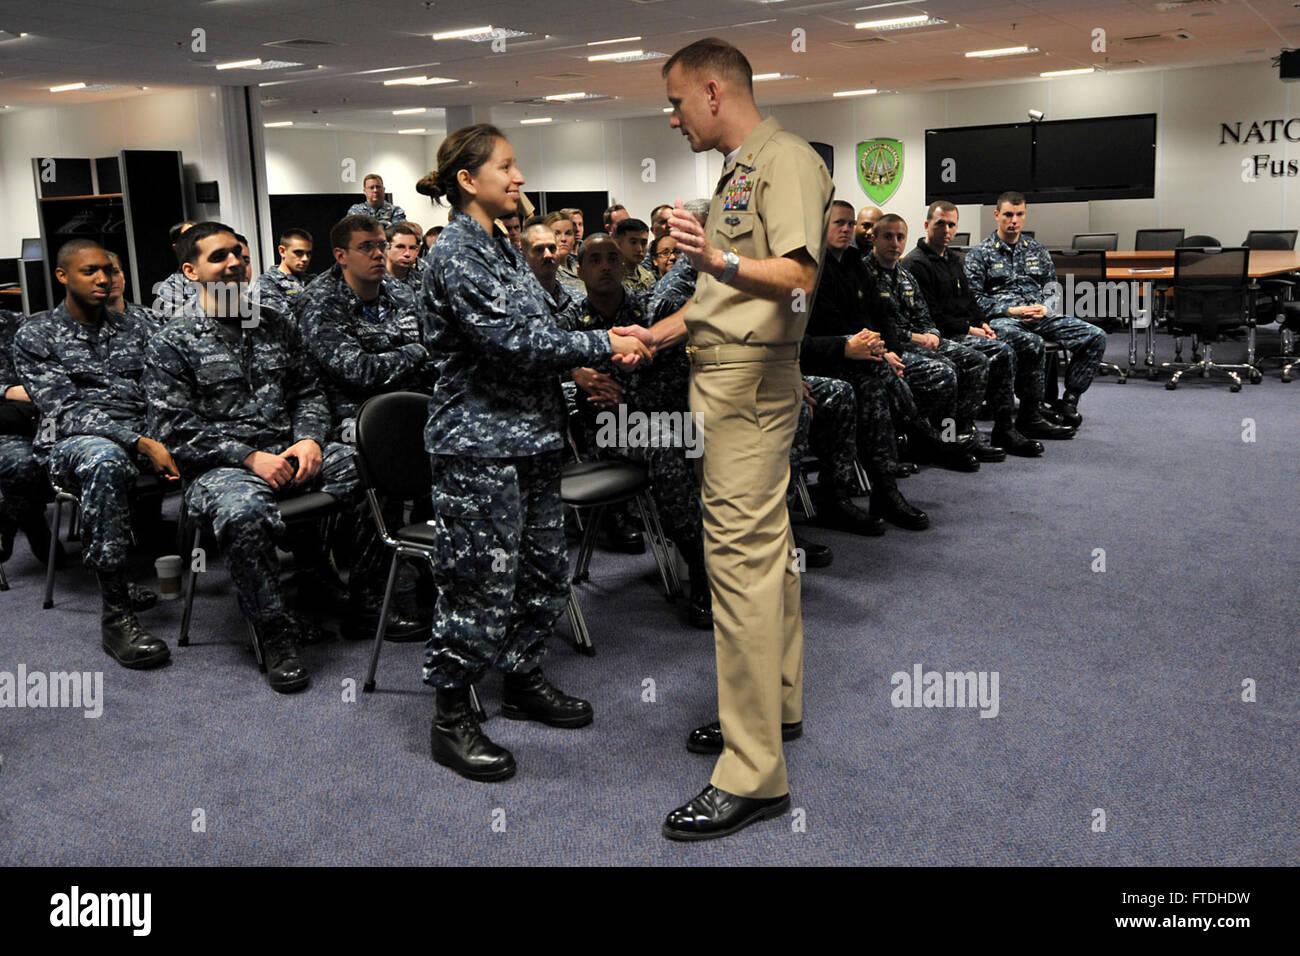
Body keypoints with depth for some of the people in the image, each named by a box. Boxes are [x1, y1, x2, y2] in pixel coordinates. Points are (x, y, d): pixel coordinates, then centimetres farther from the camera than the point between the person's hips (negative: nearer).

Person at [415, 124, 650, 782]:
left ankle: (523, 680, 33)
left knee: (543, 569, 15)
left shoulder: (502, 247, 16)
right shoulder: (455, 252, -12)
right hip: (478, 443, -9)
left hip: (529, 436, 9)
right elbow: (509, 341, -20)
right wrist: (601, 345, -15)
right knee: (480, 581, -4)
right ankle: (450, 720, 10)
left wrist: (600, 349, 2)